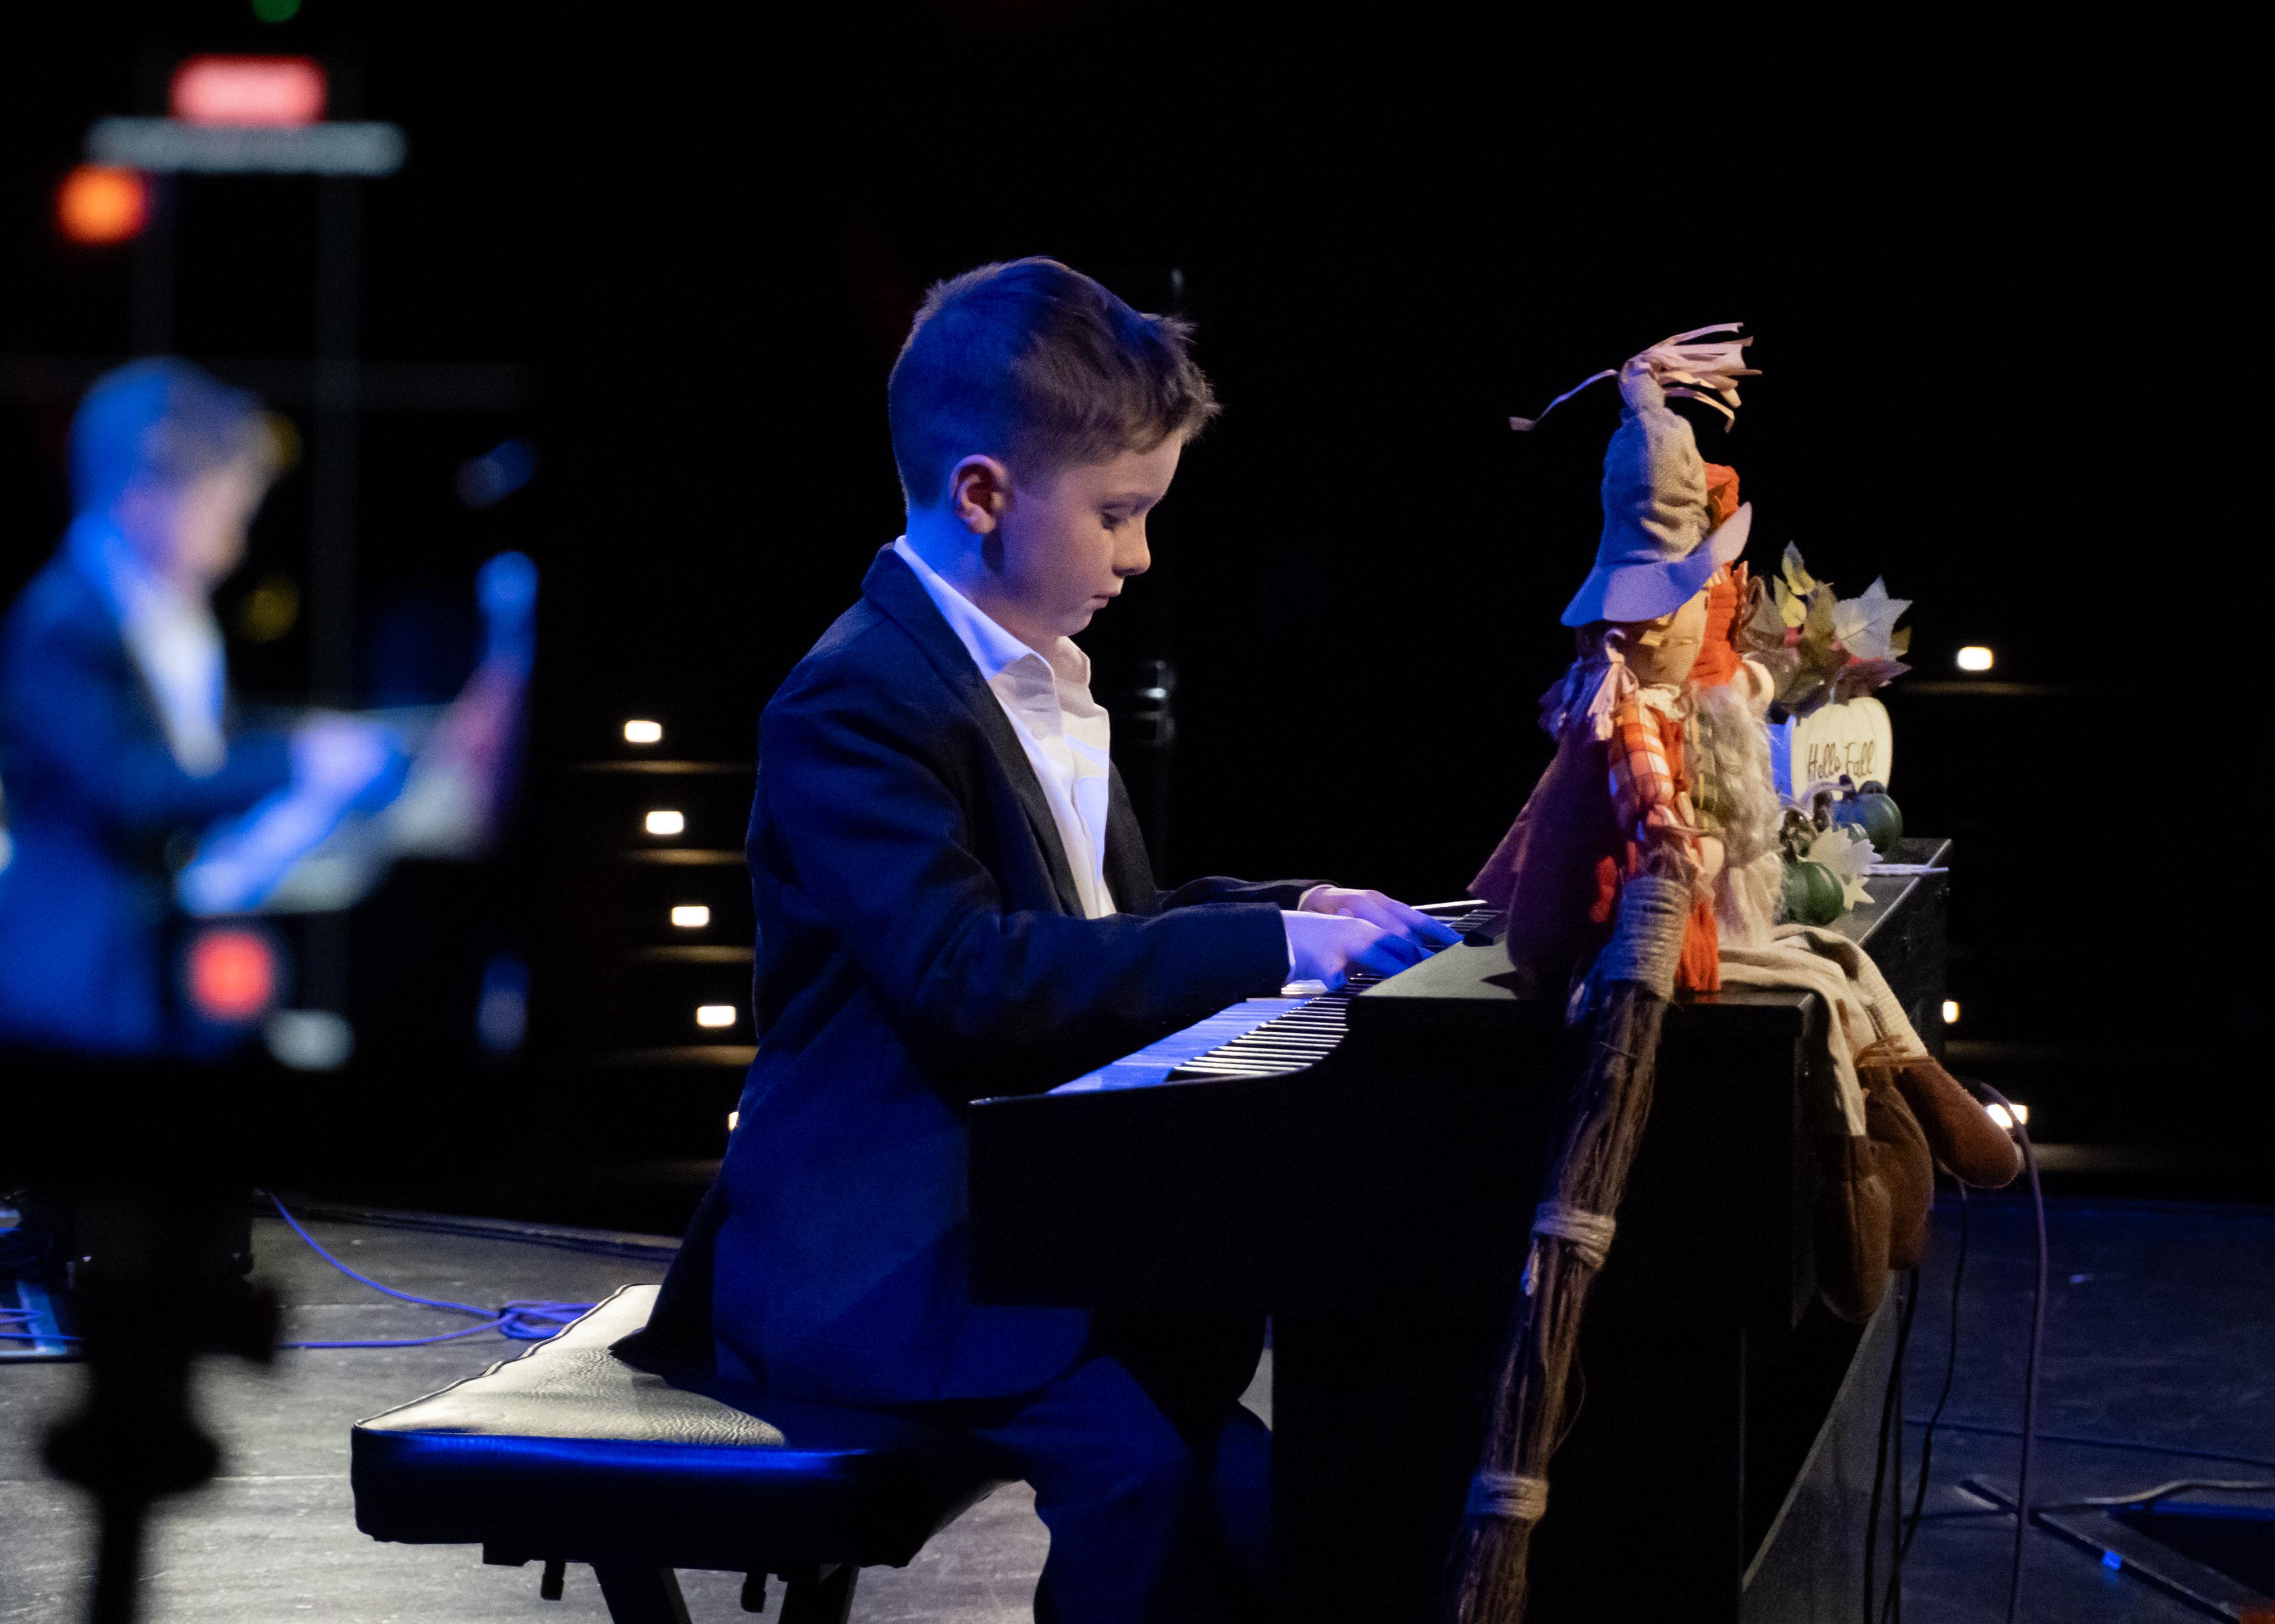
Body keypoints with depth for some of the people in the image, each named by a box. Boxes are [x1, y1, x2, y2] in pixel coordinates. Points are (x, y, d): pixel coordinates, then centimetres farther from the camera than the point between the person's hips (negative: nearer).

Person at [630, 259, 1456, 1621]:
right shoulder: (859, 705, -15)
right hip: (877, 1254, -9)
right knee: (1146, 1450, -31)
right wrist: (1266, 947, -25)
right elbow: (963, 977, -27)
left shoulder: (1039, 678, 16)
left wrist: (1291, 909, 9)